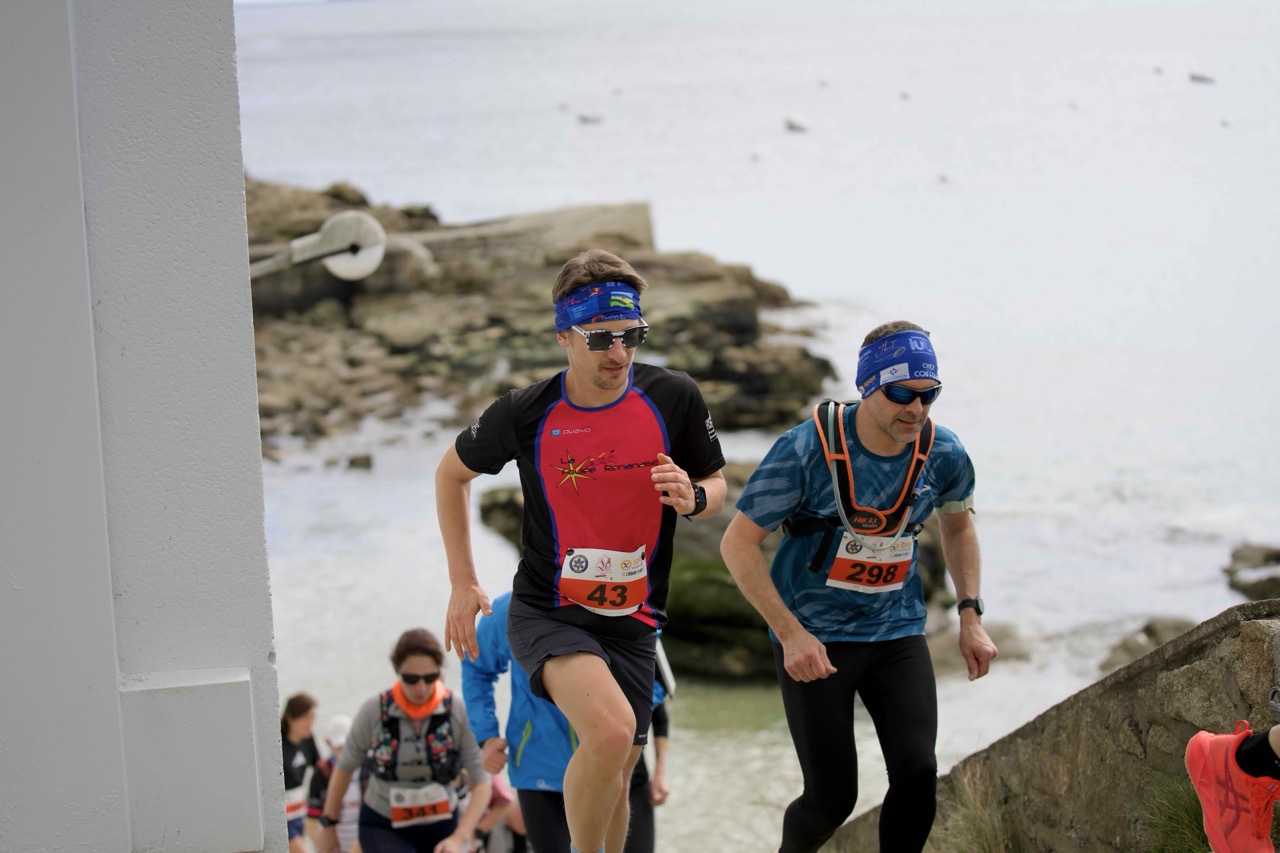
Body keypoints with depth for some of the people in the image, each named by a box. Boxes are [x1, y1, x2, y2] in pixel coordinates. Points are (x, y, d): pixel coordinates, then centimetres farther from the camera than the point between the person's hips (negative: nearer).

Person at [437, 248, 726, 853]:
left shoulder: (674, 398, -7)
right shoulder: (525, 413, -11)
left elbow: (716, 486, 7)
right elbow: (452, 473, 7)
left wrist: (693, 499, -18)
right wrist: (462, 582, 5)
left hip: (632, 623, 3)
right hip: (546, 614, -3)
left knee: (613, 781, 12)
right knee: (611, 731, -30)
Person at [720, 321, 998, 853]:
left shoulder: (944, 455, -8)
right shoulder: (807, 449, -20)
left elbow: (957, 524, 16)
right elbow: (738, 544, -14)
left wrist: (970, 616, 8)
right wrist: (790, 634, -21)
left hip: (897, 632, 4)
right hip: (814, 638, -3)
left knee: (917, 775, -14)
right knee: (832, 797, -3)